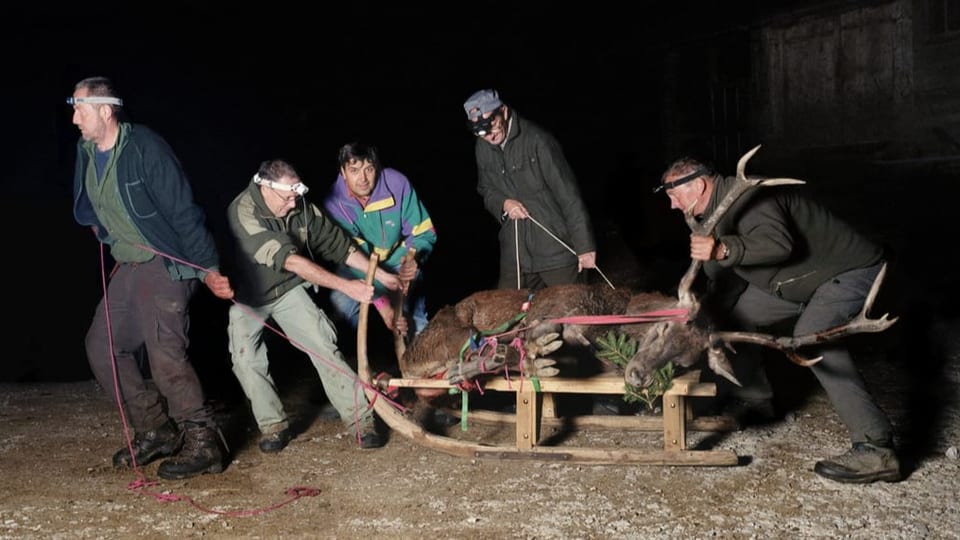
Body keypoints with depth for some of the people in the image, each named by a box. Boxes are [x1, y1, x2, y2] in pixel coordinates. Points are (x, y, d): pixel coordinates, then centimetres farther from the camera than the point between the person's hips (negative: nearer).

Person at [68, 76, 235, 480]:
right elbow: (86, 208, 25)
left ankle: (202, 444, -7)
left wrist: (209, 268, -20)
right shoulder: (86, 151, 6)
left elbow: (183, 211, -19)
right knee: (102, 346, 10)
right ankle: (156, 430, 21)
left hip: (166, 264, -9)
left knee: (165, 353, -18)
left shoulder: (146, 147, -18)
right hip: (127, 267, 9)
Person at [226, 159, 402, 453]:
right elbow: (290, 260, -40)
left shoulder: (301, 207, -15)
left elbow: (337, 243, -3)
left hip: (289, 289, 3)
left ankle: (360, 417, -7)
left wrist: (381, 275, -5)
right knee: (246, 358, -17)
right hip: (247, 296, -3)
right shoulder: (243, 212, -31)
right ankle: (273, 426, 0)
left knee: (322, 343, -11)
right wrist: (345, 286, -45)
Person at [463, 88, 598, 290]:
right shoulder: (482, 148, 3)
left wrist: (585, 246, -17)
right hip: (515, 252, 6)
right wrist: (503, 203, -6)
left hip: (557, 249, -5)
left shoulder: (537, 140, -16)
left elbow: (569, 195, -16)